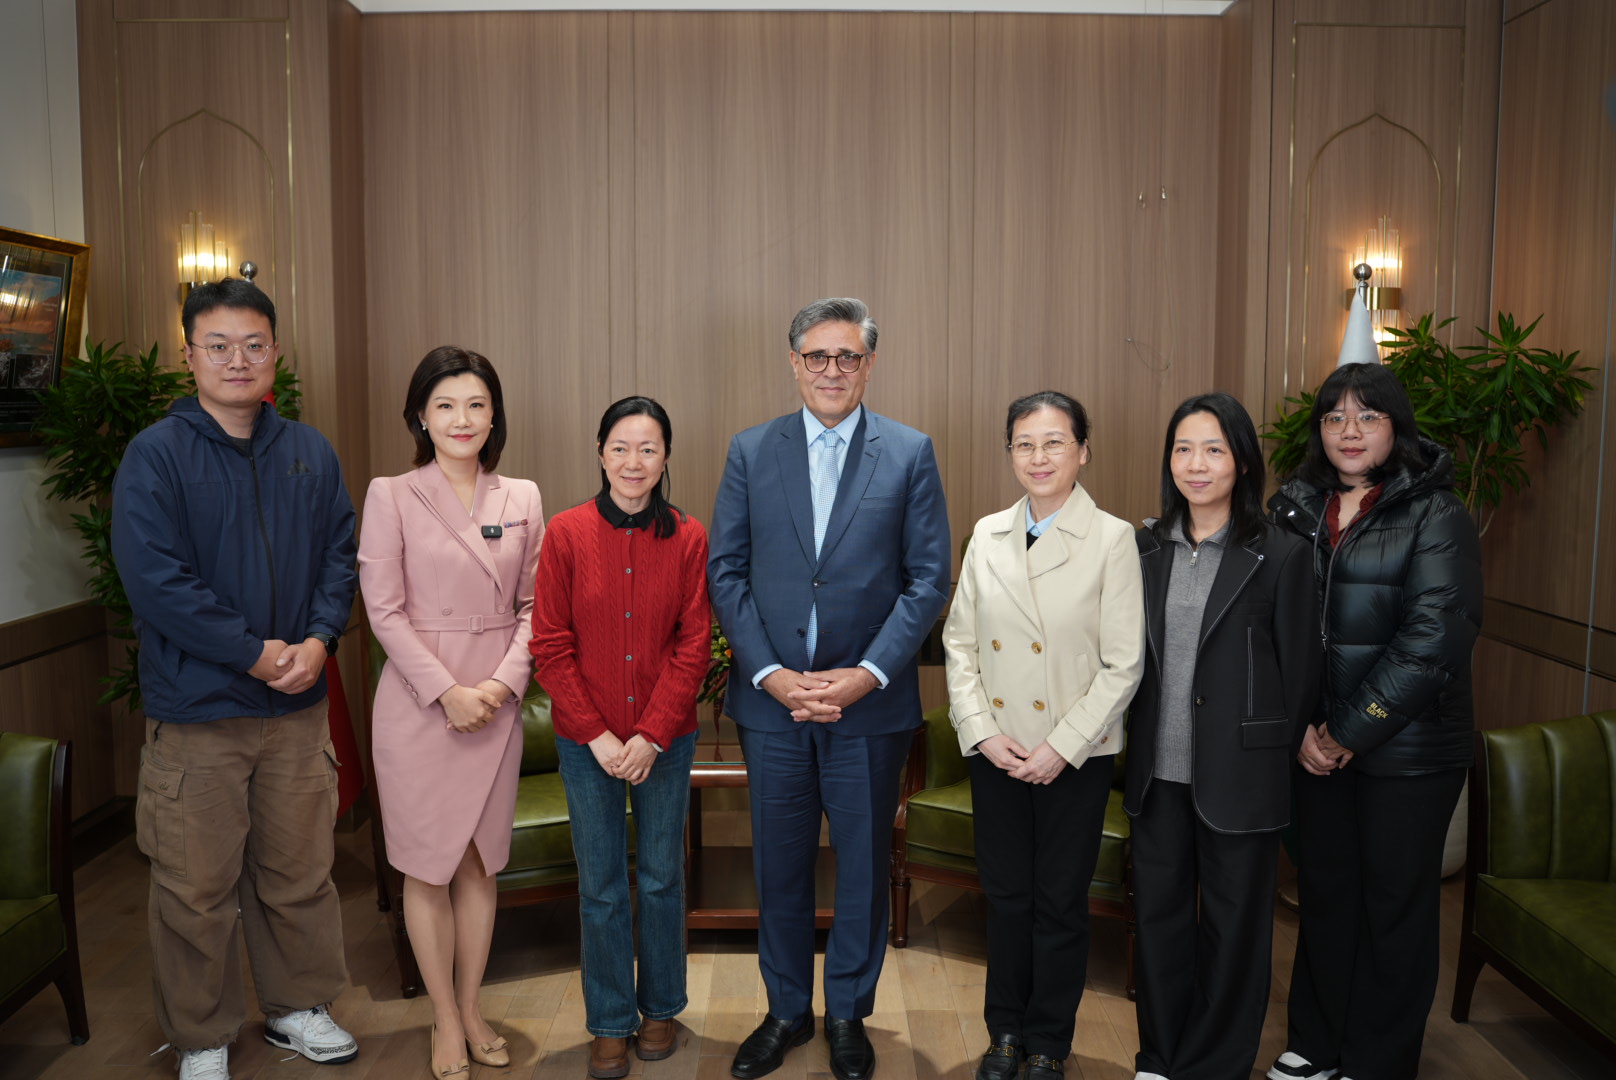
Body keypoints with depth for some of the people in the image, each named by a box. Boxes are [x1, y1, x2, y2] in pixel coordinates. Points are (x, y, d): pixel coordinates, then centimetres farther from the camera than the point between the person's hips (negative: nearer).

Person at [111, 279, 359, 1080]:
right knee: (197, 885, 8)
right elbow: (154, 579, -15)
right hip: (195, 710, -4)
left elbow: (340, 554, 7)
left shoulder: (311, 453, 6)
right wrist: (253, 653, -16)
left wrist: (319, 639, -10)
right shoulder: (155, 456, -8)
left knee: (299, 869, 15)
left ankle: (297, 1005, 35)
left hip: (298, 704, 4)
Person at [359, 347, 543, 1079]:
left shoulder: (522, 498, 5)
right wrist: (447, 691, -14)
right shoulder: (391, 496, -4)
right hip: (418, 702, -3)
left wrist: (505, 680, -8)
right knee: (427, 867, 7)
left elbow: (532, 604, 6)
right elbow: (384, 609, -8)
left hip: (497, 703, 3)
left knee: (481, 862, 13)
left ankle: (472, 1010, 30)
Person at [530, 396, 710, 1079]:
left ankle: (661, 1008, 34)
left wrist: (651, 735, -12)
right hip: (586, 741, 0)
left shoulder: (687, 538, -5)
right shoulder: (566, 533, -6)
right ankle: (610, 1022, 28)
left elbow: (693, 645, -5)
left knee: (662, 878, 13)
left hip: (665, 740, 0)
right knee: (600, 887, 10)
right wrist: (597, 735, -10)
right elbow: (550, 646, -5)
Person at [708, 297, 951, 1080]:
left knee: (863, 863, 12)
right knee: (779, 864, 13)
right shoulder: (750, 452, 4)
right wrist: (768, 672, -10)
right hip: (771, 696, 1)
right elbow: (725, 572, 2)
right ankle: (787, 1010, 33)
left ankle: (848, 1013, 32)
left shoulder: (910, 454, 0)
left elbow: (928, 579, -4)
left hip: (869, 701, -1)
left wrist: (866, 674, -13)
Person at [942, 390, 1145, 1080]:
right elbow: (959, 642, 6)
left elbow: (1124, 664, -10)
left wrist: (1061, 747, -13)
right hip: (996, 751, 3)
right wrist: (982, 732, -5)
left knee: (1060, 902, 10)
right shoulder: (987, 535, 4)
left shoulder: (1112, 539, -8)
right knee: (1005, 894, 14)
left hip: (1076, 755, -3)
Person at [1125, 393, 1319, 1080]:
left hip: (1239, 773, -4)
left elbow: (1299, 670, -4)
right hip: (1159, 769, 4)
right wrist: (1136, 744, 9)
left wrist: (1281, 754, -2)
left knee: (1232, 923, 11)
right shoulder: (1146, 547, 5)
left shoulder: (1282, 555, -8)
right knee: (1159, 912, 14)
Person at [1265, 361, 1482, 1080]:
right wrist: (1299, 727, -7)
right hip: (1315, 745, 4)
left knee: (1395, 905, 8)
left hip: (1407, 750, -4)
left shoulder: (1435, 515, -8)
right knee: (1324, 893, 14)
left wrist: (1350, 733, -15)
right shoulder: (1295, 510, 5)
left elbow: (1433, 639, -16)